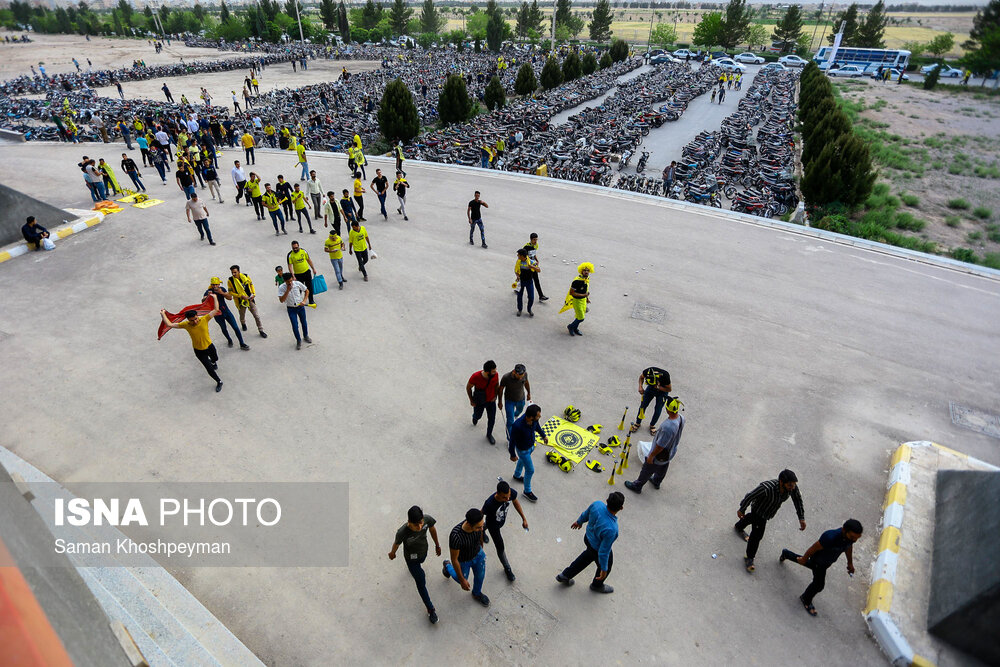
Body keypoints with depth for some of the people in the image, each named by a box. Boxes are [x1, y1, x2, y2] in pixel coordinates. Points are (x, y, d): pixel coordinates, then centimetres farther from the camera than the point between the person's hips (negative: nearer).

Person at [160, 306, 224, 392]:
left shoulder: (204, 319, -24)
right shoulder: (186, 324, -22)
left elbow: (216, 310, -28)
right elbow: (169, 324, -17)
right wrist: (163, 314, -16)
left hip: (209, 346, 1)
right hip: (199, 351, -1)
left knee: (215, 359, 33)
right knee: (209, 369, -1)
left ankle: (213, 362, 73)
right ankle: (219, 382, 24)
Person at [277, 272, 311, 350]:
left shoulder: (297, 283, -15)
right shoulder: (281, 287, -18)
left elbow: (307, 291, 0)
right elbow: (281, 300, -24)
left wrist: (304, 301, -11)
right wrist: (288, 290, -31)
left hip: (300, 306, 2)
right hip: (291, 309, -2)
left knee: (304, 322, 17)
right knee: (295, 326, -2)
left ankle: (306, 336, 42)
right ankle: (298, 341, 19)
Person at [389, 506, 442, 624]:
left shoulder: (428, 519, -35)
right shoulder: (402, 532, -43)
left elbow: (432, 530, -11)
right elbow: (396, 544, -18)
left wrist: (437, 545, 4)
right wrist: (392, 553, 4)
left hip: (423, 550, 4)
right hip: (411, 558, -3)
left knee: (420, 561, 36)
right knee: (421, 583, 8)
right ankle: (430, 609, 31)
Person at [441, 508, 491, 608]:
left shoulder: (480, 522, -31)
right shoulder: (456, 536, -45)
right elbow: (454, 559, -27)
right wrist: (462, 580, -16)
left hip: (478, 554, 4)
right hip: (463, 560, -3)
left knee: (480, 576, 25)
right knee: (461, 580, 25)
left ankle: (477, 594, 57)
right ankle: (447, 566, 54)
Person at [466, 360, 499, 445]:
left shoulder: (495, 375, -25)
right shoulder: (476, 376, -35)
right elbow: (468, 387, -15)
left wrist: (495, 396, -4)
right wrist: (471, 400, -5)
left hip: (491, 401, 2)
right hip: (479, 402, -2)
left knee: (492, 418, 14)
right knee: (478, 415, 23)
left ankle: (489, 434, 41)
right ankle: (475, 417, 63)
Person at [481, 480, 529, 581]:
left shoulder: (512, 493, -34)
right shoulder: (490, 504, -46)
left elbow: (515, 503, -9)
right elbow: (481, 515, -24)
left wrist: (524, 518, -3)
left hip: (502, 520, 5)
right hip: (493, 525, -4)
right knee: (500, 548, 7)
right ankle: (507, 569, 35)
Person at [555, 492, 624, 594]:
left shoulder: (597, 504, -29)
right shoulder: (610, 529, -44)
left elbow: (586, 514, -6)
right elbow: (603, 551, -28)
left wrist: (579, 521, 16)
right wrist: (604, 569, -12)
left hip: (588, 537, 5)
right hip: (598, 550, -5)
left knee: (589, 555, 36)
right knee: (606, 566, 28)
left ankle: (565, 575, 47)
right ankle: (597, 585, 59)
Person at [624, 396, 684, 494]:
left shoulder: (668, 427, -44)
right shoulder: (681, 418, -18)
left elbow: (660, 446, -31)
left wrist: (651, 456, -16)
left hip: (659, 455, -7)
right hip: (670, 453, 8)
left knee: (647, 470, 17)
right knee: (662, 468, 33)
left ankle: (637, 486, 39)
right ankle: (656, 482, 59)